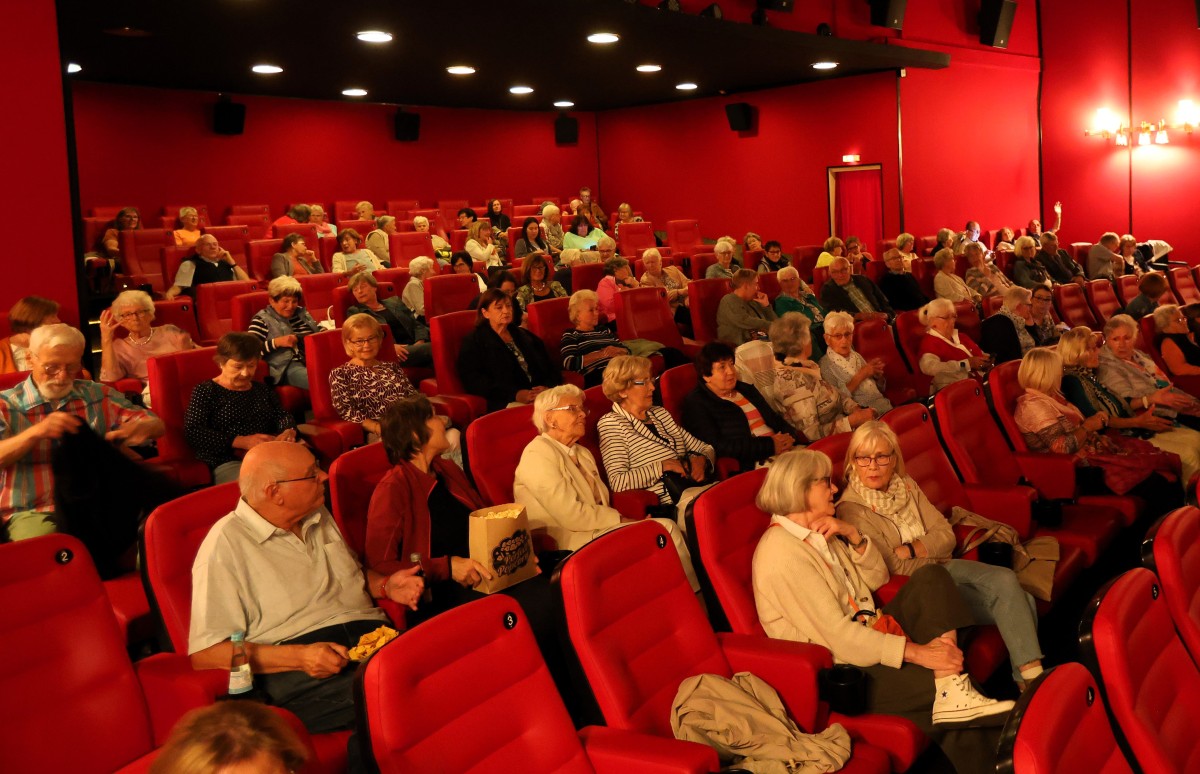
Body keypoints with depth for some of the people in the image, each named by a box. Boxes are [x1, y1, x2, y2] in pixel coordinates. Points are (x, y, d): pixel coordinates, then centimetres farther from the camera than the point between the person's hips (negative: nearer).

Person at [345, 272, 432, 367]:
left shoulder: (394, 302, 27)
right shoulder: (354, 312, 17)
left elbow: (417, 324, 21)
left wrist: (420, 342, -2)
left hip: (415, 346, 4)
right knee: (433, 347, -34)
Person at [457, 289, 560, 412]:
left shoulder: (524, 335, 28)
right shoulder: (473, 341, 9)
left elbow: (550, 368, 22)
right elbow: (473, 380, -6)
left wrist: (547, 387, -4)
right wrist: (515, 394, -17)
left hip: (542, 397, 6)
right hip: (505, 404, -6)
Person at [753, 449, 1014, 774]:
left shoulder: (821, 534, 12)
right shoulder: (782, 552, -21)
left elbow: (878, 577, 17)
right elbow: (838, 635, -25)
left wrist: (854, 536, -3)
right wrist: (916, 652, -26)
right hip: (845, 669, -10)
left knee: (931, 576, -10)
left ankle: (956, 697, -24)